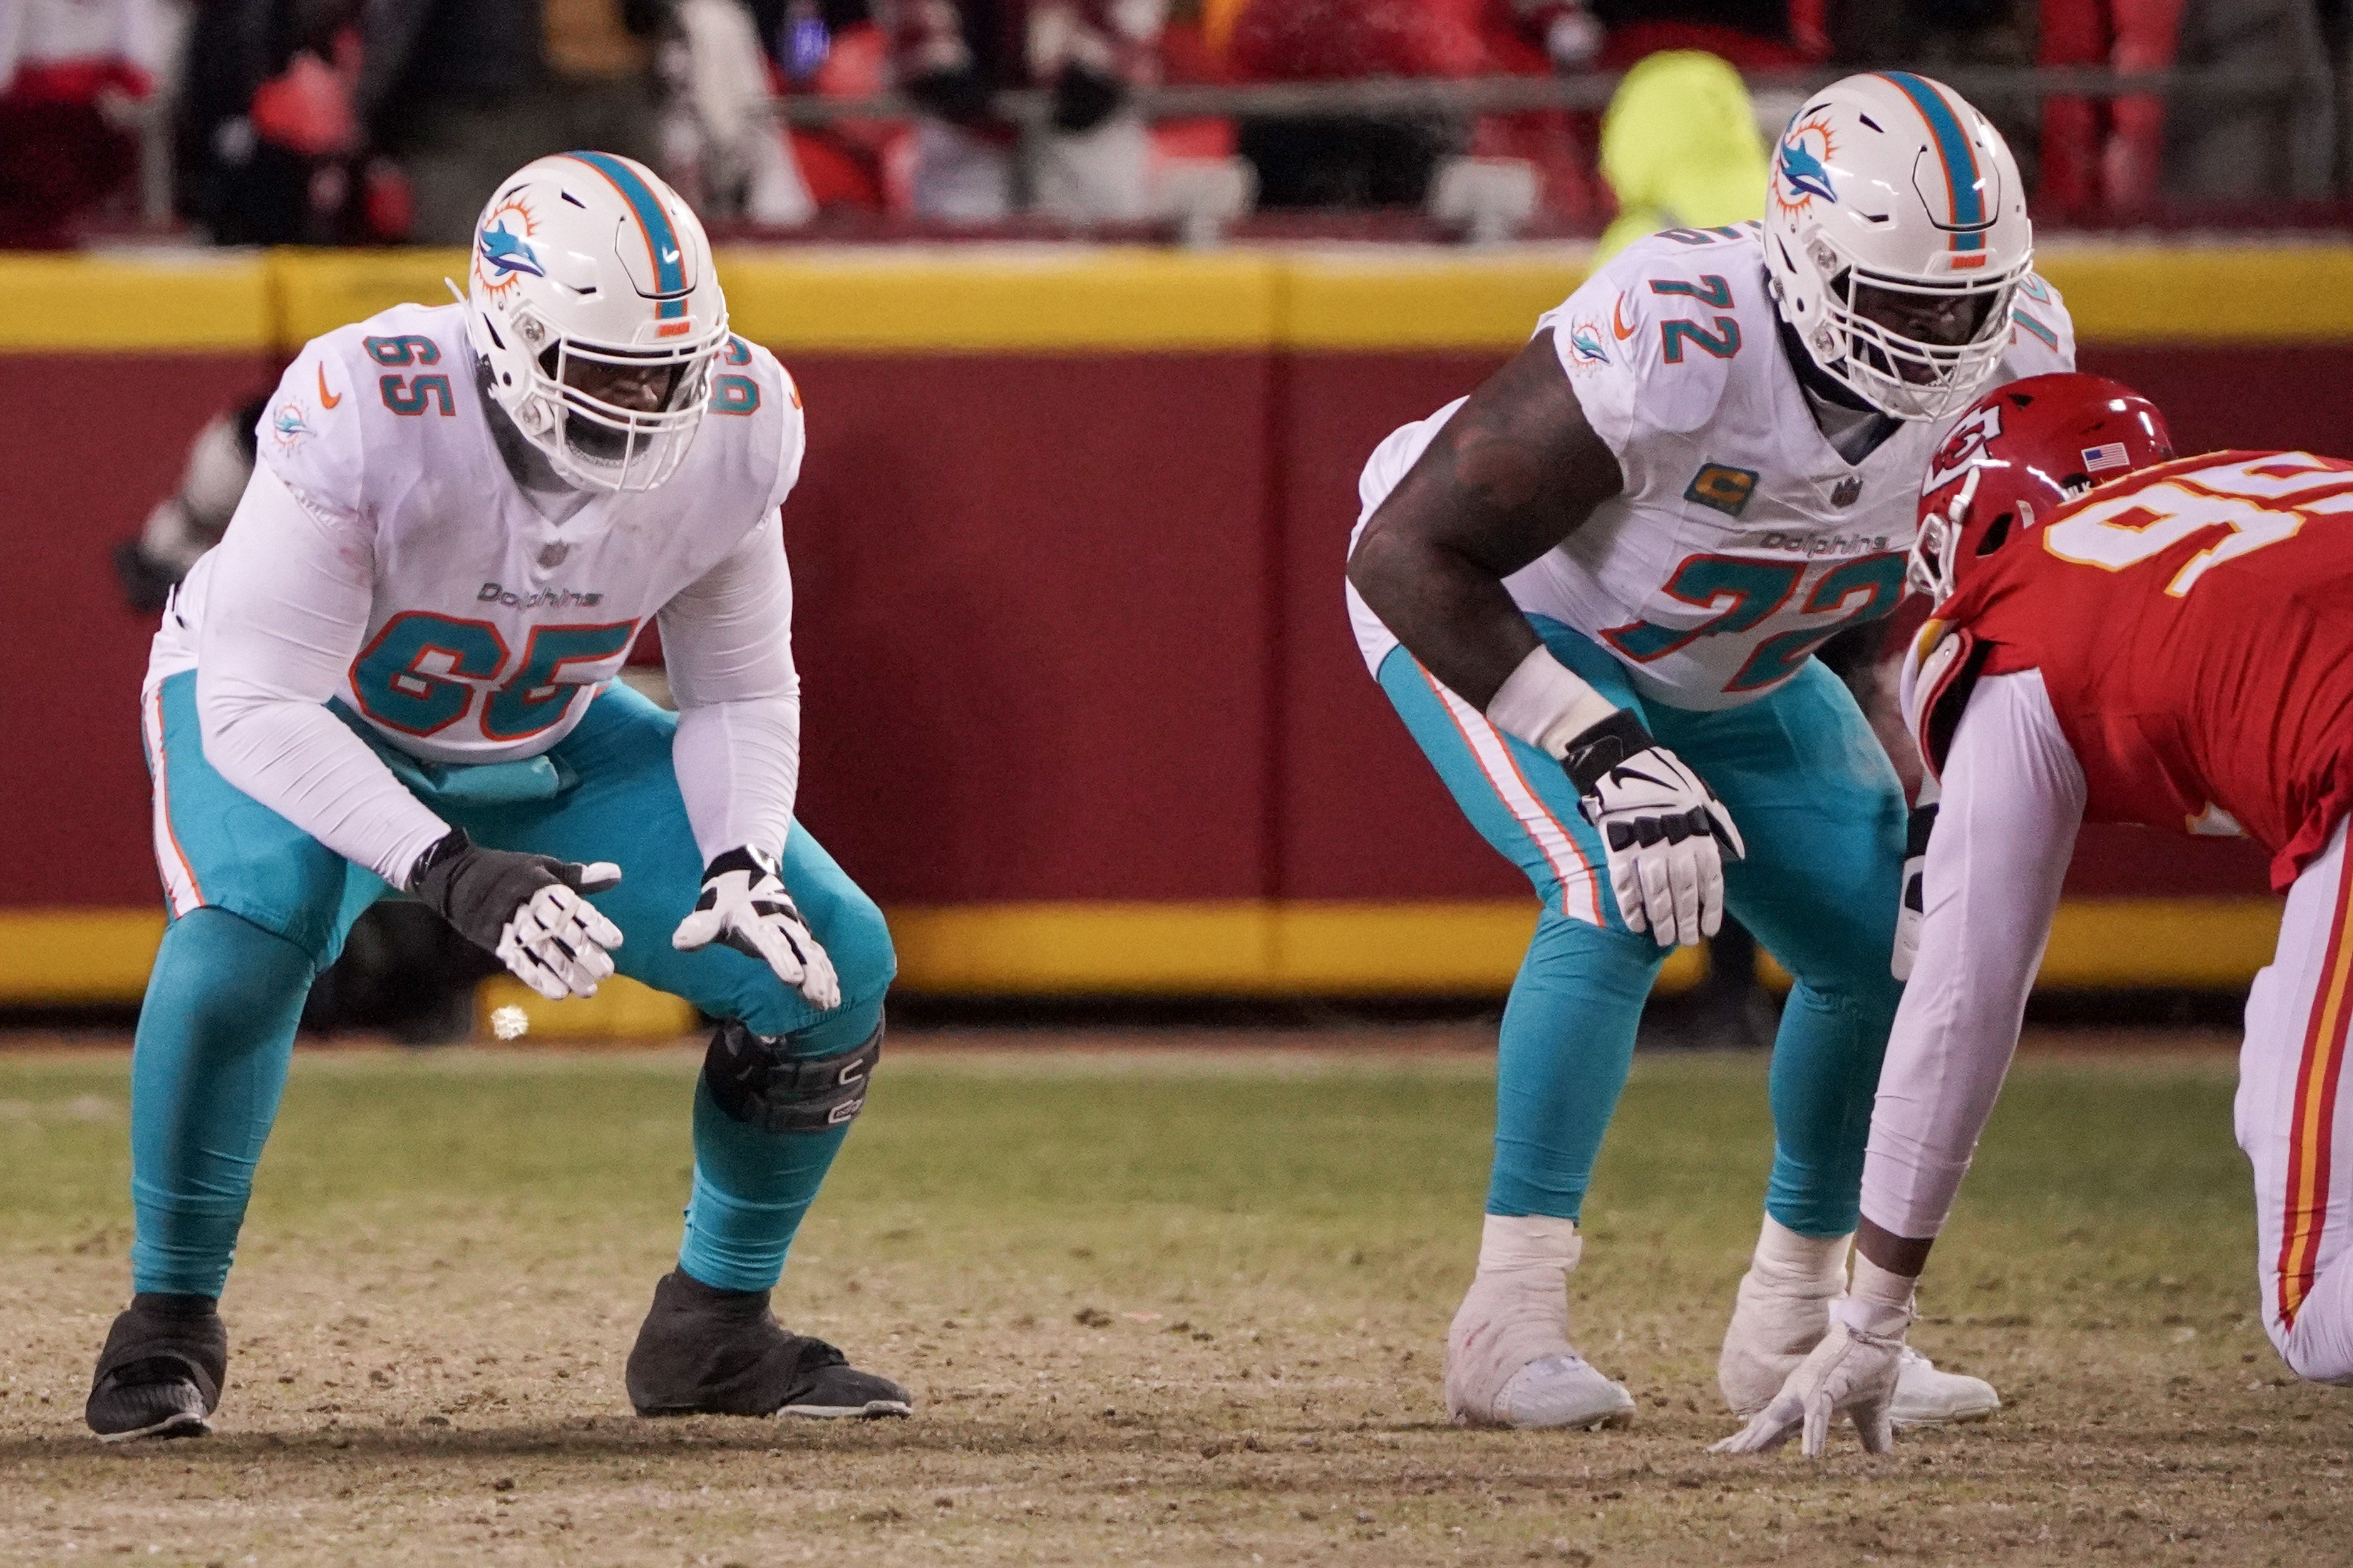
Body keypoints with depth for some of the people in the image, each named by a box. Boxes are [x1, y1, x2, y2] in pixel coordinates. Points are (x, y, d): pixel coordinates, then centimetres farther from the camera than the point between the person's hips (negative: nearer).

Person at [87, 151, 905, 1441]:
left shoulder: (730, 433, -22)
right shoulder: (369, 415, -38)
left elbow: (742, 693, -6)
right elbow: (258, 708, -37)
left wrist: (741, 862, -27)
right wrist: (450, 873, -49)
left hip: (540, 745, 5)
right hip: (302, 724, -5)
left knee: (831, 966, -8)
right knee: (246, 935, -37)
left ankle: (716, 1329, 13)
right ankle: (170, 1320, -15)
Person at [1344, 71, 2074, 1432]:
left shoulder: (2009, 362, -21)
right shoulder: (1674, 346, -41)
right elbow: (1407, 555, -35)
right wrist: (1606, 757, -39)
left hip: (1724, 677, 7)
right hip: (1486, 618, -7)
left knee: (1892, 945, -1)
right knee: (1620, 897, -29)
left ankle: (1797, 1327, 18)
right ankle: (1513, 1325, -23)